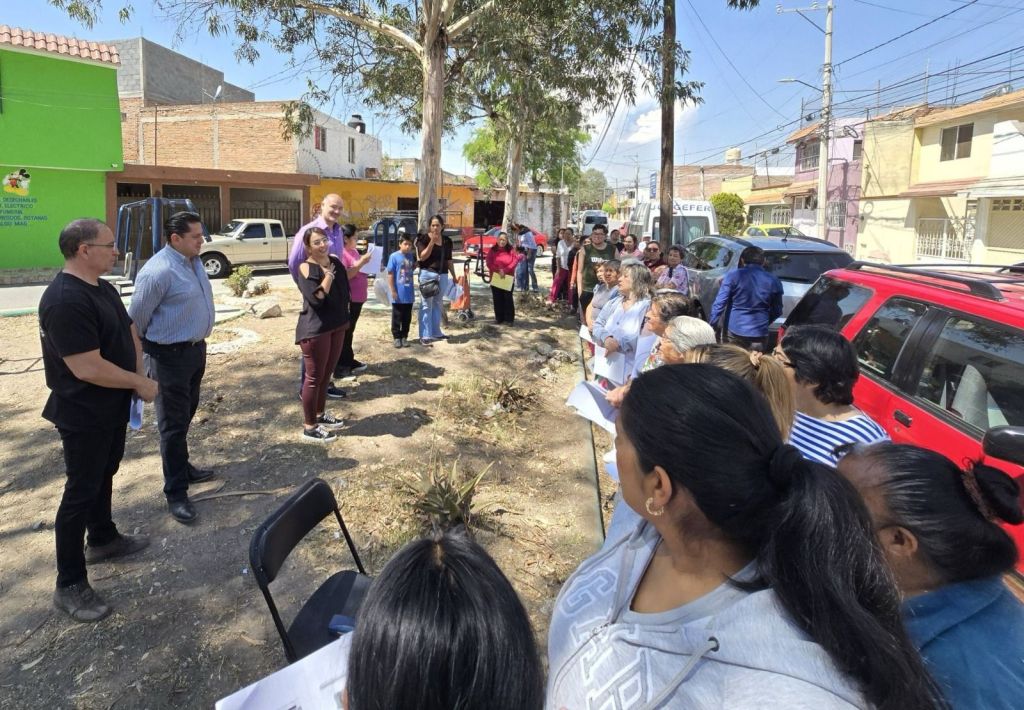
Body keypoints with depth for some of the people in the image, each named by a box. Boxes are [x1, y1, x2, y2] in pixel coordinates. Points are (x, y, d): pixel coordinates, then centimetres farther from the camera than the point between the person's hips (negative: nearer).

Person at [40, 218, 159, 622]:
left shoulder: (103, 288, 5)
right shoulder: (65, 301, -27)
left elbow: (129, 331, 14)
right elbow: (88, 368, -30)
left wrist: (139, 376, -2)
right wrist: (140, 383, -17)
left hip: (113, 408, 9)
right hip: (83, 416, -9)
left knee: (104, 476, 24)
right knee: (81, 492, 0)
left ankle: (103, 540, 44)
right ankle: (69, 586, 13)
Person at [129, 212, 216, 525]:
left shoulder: (194, 261, 5)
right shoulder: (158, 272, -23)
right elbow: (136, 320, -16)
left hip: (196, 349, 9)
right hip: (170, 356, -9)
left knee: (186, 416, 22)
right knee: (173, 423, 0)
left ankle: (182, 467, 40)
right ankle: (175, 492, 9)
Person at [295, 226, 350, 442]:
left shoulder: (335, 261, 7)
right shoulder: (306, 268, -13)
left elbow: (345, 290, 18)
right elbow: (316, 298, -26)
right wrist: (329, 274, -18)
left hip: (337, 325, 7)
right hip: (315, 329, -7)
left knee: (326, 373, 18)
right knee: (314, 376, -1)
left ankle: (320, 414, 35)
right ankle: (309, 427, 9)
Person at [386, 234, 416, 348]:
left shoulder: (411, 256, 5)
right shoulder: (394, 256, -9)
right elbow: (390, 274, -10)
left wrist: (416, 264, 1)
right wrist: (393, 291, -13)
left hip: (409, 294, 5)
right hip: (398, 294, -5)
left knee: (407, 318, 11)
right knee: (397, 317, 6)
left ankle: (404, 337, 21)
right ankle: (397, 337, 15)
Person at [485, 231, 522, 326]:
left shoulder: (511, 250, 1)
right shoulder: (492, 250, 4)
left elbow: (515, 262, -6)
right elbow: (489, 263, -3)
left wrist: (505, 270, -15)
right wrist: (498, 271, -16)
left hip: (508, 278, -2)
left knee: (508, 298, -1)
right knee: (497, 299, 6)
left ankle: (509, 319, 4)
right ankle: (499, 318, 15)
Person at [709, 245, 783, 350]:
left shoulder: (733, 276, -6)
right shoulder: (773, 281, 2)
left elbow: (719, 303, -10)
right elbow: (777, 311, 11)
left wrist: (711, 325, -6)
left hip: (734, 331, -1)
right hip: (759, 334, 1)